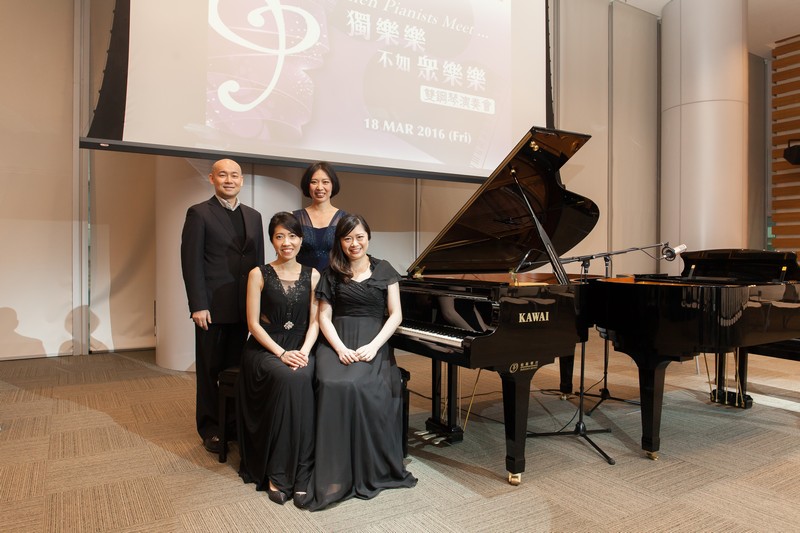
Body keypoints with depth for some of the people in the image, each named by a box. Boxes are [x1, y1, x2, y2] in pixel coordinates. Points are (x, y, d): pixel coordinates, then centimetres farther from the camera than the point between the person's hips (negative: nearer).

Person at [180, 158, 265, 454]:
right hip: (212, 306, -4)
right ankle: (210, 429, 21)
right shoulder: (199, 213, -2)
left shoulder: (253, 216, 12)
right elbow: (191, 261, -7)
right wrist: (197, 305, -14)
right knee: (210, 369, 8)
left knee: (236, 368, 10)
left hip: (243, 306, 4)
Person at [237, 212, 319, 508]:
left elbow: (314, 322, 4)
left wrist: (304, 351, -14)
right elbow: (254, 323, -4)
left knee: (301, 379, -33)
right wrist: (282, 353, -16)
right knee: (288, 379, -34)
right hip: (265, 348, -2)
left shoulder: (312, 275, 7)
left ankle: (299, 475, -23)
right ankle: (277, 474, -19)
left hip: (300, 348, 2)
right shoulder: (259, 274, 0)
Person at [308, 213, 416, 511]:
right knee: (333, 386, -31)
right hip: (338, 343, 1)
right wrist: (340, 348, -12)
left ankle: (368, 471, -17)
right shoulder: (331, 274, 13)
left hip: (373, 344, -1)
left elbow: (395, 315, 4)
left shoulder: (384, 270, 11)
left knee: (365, 388, -32)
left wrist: (373, 346, -11)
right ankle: (335, 474, -24)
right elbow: (324, 317, 7)